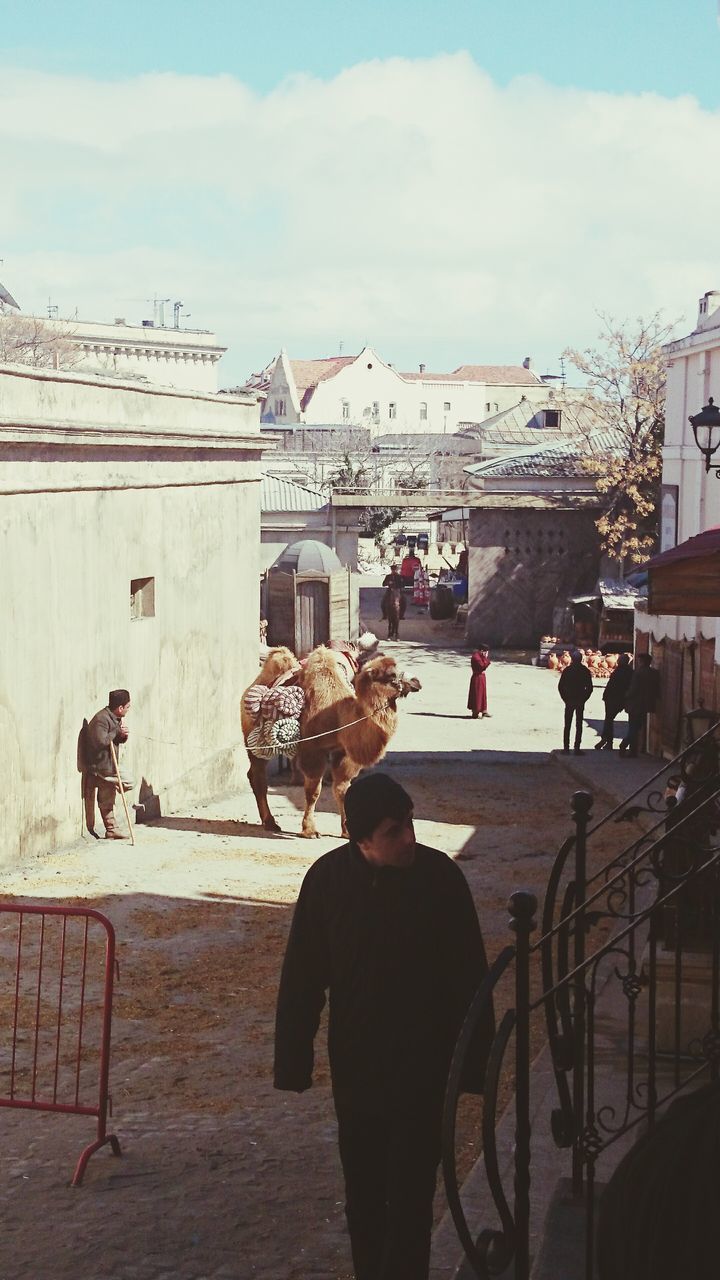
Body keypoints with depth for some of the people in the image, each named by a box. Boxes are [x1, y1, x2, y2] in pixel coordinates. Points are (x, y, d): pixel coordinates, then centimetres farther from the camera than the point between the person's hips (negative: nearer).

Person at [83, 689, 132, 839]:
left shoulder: (116, 718, 8)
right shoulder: (101, 719, -24)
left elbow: (118, 740, 19)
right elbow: (101, 741, -34)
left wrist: (123, 735, -5)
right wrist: (116, 732, -22)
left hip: (109, 767, 11)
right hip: (97, 768, -11)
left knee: (108, 799, 16)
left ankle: (111, 829, 22)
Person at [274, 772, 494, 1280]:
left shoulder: (440, 877, -14)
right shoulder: (329, 878, -10)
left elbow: (469, 978, -6)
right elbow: (301, 979, -1)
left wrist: (476, 1062, -5)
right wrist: (294, 1061, -1)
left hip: (423, 1066, -2)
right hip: (355, 1066, 3)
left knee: (410, 1195, -3)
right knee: (363, 1191, 16)